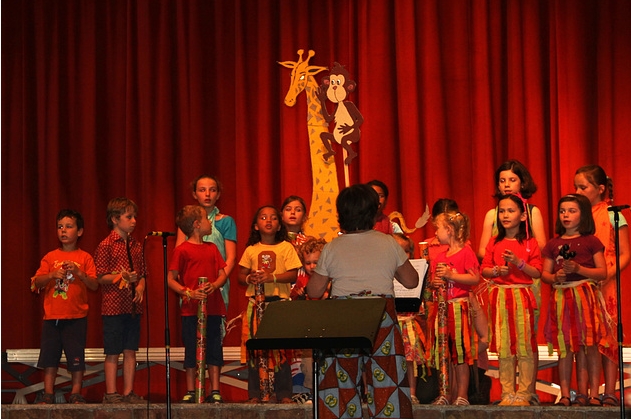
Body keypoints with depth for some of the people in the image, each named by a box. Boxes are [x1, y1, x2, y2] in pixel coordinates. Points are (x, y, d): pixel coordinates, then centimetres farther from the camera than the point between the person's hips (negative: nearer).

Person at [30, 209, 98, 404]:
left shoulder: (85, 258, 3)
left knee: (76, 357, -2)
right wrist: (52, 275, -16)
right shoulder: (50, 257, 9)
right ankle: (48, 393, 10)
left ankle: (76, 393, 7)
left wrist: (79, 273, -19)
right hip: (52, 316, 2)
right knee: (49, 356, 3)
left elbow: (94, 286, -4)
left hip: (76, 317, -2)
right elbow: (36, 282, 2)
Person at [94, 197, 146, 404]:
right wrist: (121, 277, -22)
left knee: (130, 351, 7)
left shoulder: (136, 246, 13)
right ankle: (111, 393, 6)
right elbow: (100, 277, -9)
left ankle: (128, 392, 13)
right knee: (113, 353, -1)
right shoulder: (106, 246, -6)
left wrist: (140, 286, -3)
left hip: (133, 306, 6)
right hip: (113, 306, -6)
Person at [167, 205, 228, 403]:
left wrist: (214, 286, -9)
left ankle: (215, 391, 10)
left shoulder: (212, 248, 13)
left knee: (214, 350, 5)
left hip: (213, 307, 4)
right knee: (192, 350, 2)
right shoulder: (182, 250, -2)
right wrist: (188, 293, -16)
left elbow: (222, 275, 12)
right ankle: (190, 392, 10)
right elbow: (171, 279, -2)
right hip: (191, 309, -4)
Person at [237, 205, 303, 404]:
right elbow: (241, 275, 12)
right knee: (254, 349, 1)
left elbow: (292, 275, -3)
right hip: (256, 303, 2)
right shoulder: (251, 250, 12)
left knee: (281, 349, -3)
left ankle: (284, 393, 3)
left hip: (279, 302, -2)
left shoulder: (286, 247, 4)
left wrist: (272, 277, -17)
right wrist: (249, 279, -10)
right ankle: (255, 393, 7)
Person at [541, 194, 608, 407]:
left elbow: (602, 272, -2)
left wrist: (579, 269, -15)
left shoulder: (591, 241, 4)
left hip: (586, 295, -2)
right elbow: (544, 274, 11)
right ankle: (565, 395, 5)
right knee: (564, 347, 2)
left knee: (589, 345, -3)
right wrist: (555, 277, -11)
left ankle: (593, 394, 1)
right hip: (561, 297, 3)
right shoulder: (553, 244, 13)